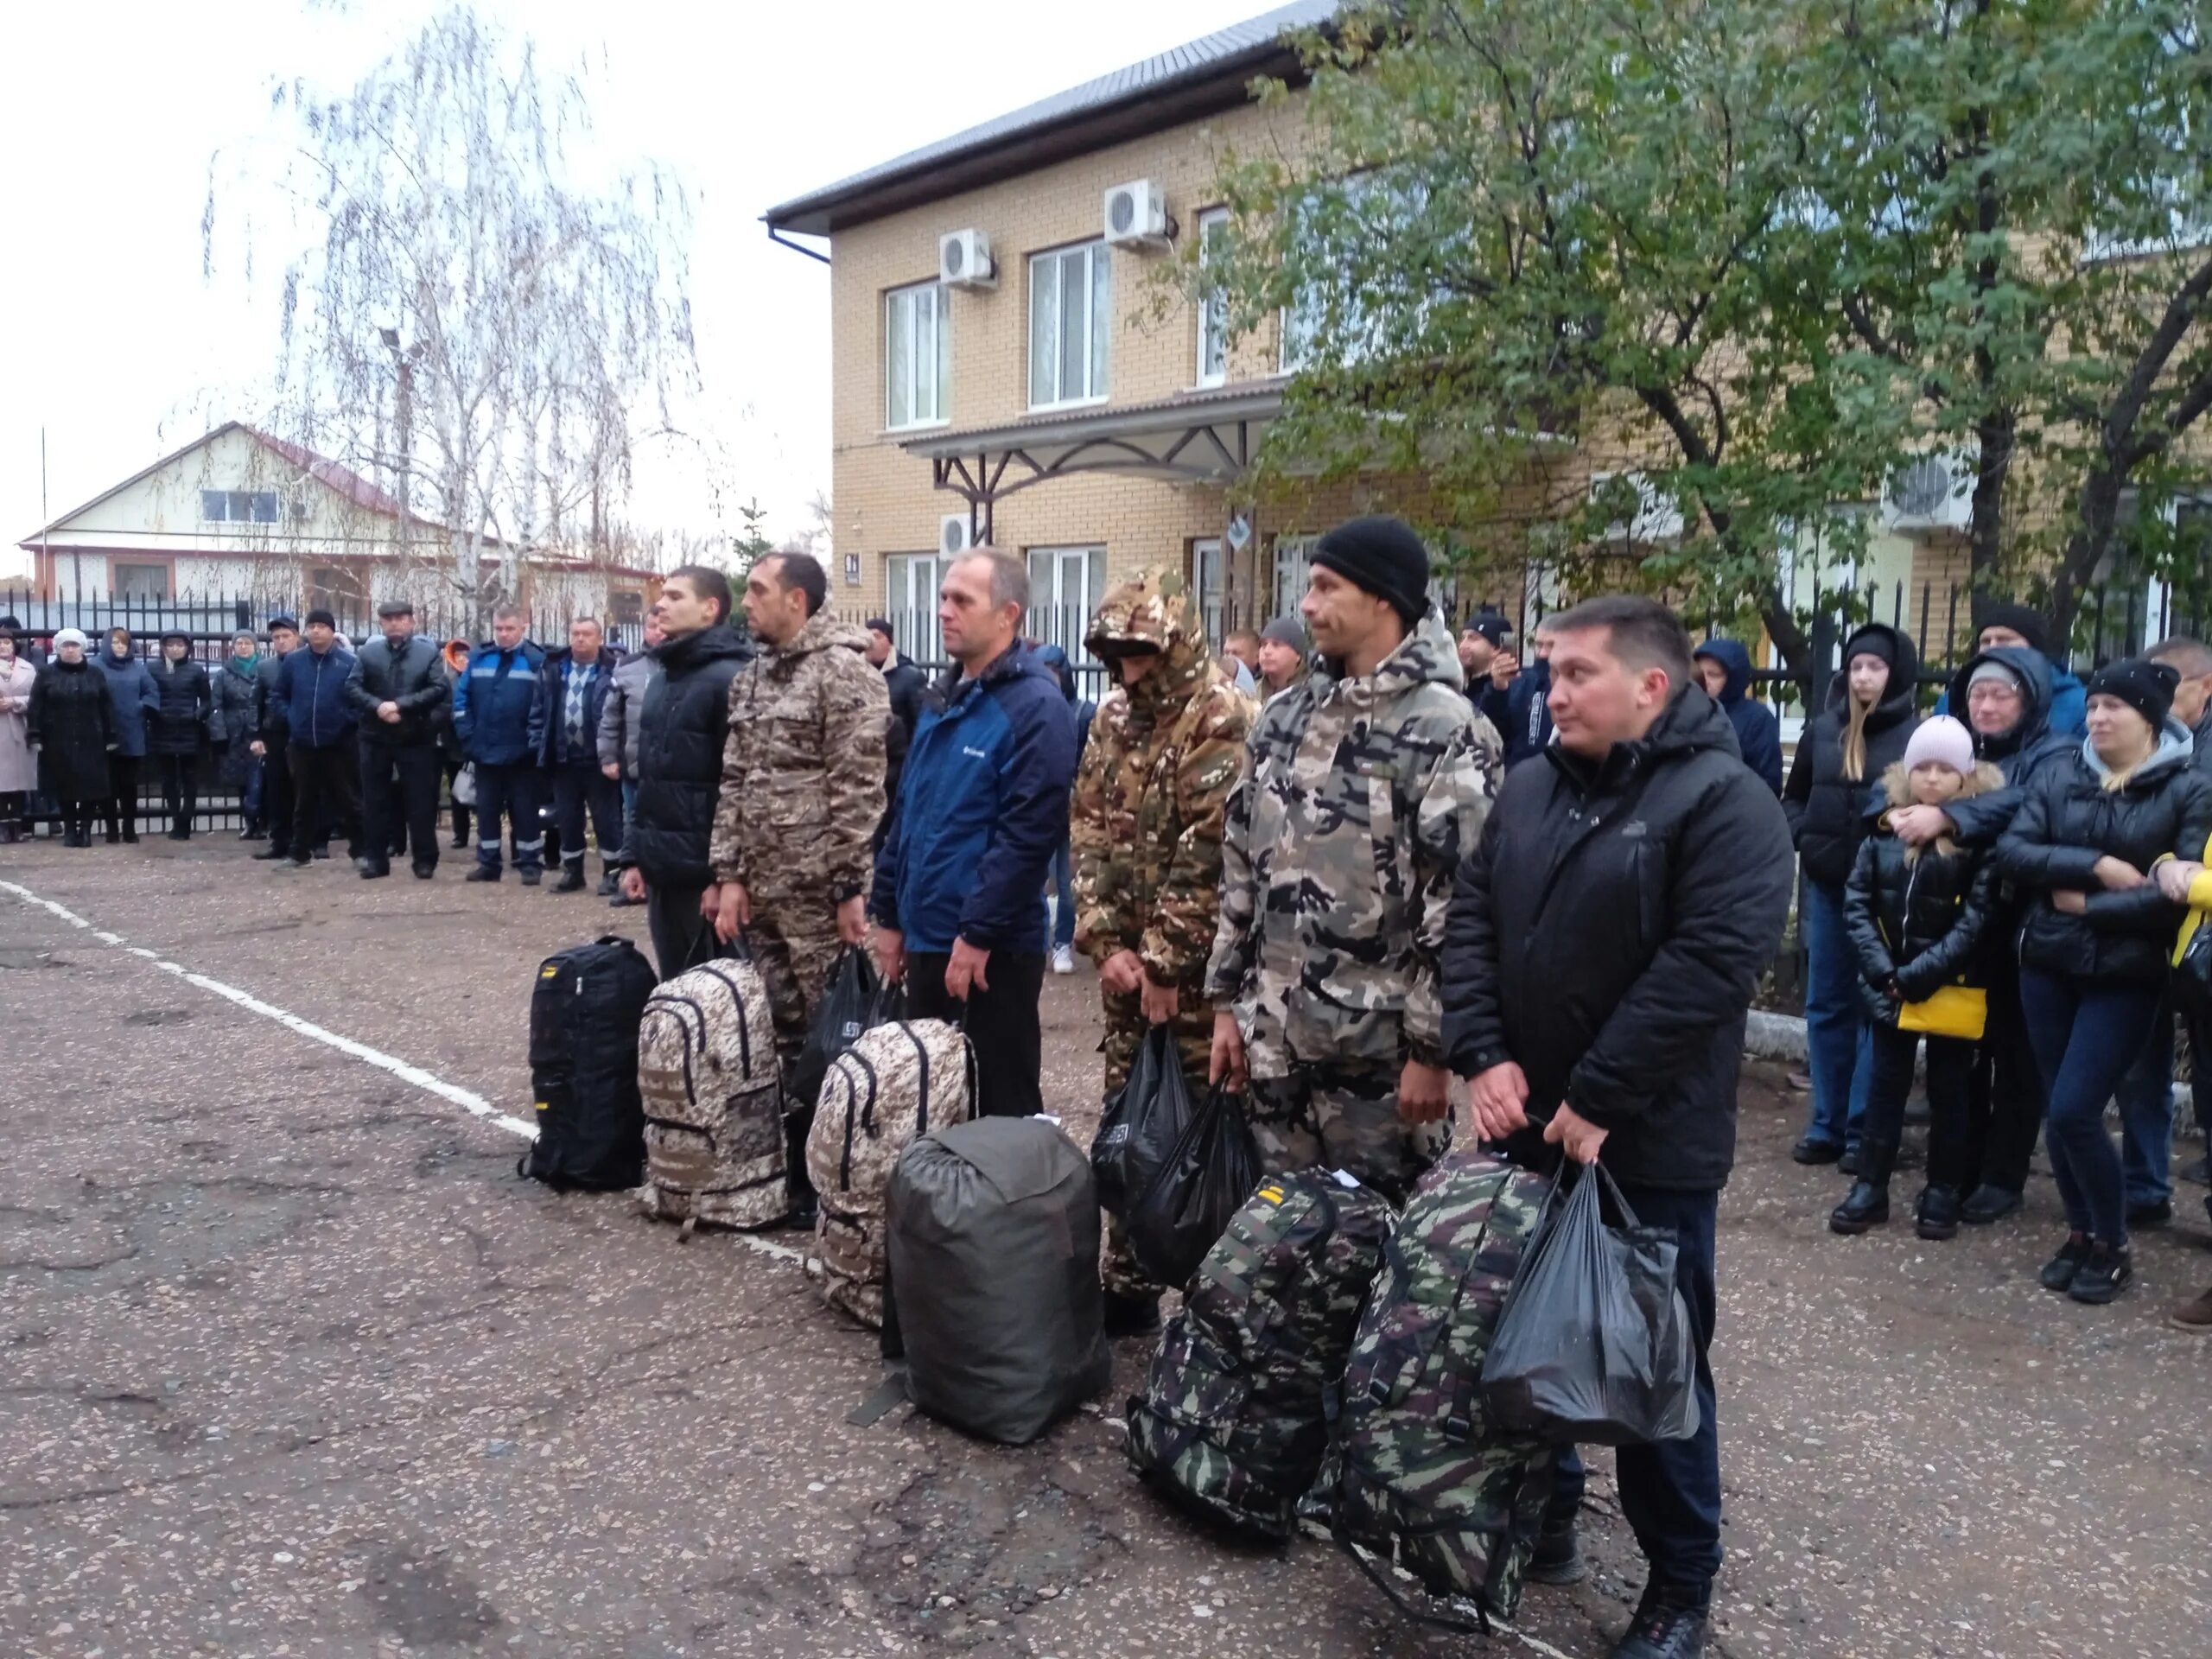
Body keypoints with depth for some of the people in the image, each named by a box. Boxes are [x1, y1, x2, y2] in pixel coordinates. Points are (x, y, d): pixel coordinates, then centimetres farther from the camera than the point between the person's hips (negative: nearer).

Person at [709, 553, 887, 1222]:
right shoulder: (751, 676, 15)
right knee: (782, 1034, 13)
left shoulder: (844, 670, -9)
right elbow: (734, 783, 15)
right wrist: (729, 875, 6)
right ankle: (793, 1167, 23)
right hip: (762, 890, 8)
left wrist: (850, 889, -17)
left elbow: (857, 790, -14)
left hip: (819, 892, -8)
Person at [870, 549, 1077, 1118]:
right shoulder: (943, 704, 14)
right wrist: (890, 915, 14)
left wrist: (978, 934, -21)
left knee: (1001, 1106, 3)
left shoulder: (1035, 706, -13)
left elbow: (1028, 833, -21)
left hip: (992, 948, -8)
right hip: (927, 939, 8)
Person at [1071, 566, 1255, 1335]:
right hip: (1127, 960, 7)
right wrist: (1105, 943, -3)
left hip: (1196, 967, -7)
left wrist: (1166, 966, -16)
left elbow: (1206, 856, -18)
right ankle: (1127, 1285, 27)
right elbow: (1089, 830, 8)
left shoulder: (1221, 718, -12)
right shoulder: (1115, 715, 10)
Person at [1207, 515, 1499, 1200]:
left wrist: (1431, 1048, -15)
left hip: (1380, 1044, -6)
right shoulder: (1284, 717, 9)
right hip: (1275, 1033, 6)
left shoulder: (1445, 731, -12)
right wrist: (1227, 1000, 11)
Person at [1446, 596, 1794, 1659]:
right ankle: (1542, 1516, 38)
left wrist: (1599, 1102, -22)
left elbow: (1710, 963, -22)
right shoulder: (1530, 789, 8)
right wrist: (1483, 1055, -8)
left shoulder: (1724, 801, -13)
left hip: (1649, 1144, -6)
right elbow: (1471, 921, 6)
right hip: (1525, 1127, 6)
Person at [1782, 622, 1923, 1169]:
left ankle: (1864, 1130, 11)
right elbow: (1793, 796, 18)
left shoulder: (1915, 735, -7)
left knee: (1876, 1008, 3)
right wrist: (1806, 837, 2)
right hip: (1826, 886, 5)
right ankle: (1827, 1125, 19)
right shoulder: (1822, 729, 7)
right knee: (1826, 1006, 10)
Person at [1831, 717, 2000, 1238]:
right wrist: (1883, 970, -10)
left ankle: (1942, 1191, 23)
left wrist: (1919, 974, -17)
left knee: (1947, 1088, 10)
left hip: (1952, 986, -3)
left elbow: (1977, 918, -14)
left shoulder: (1981, 835, -10)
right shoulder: (1884, 826, 0)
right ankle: (1870, 1186, 19)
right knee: (1886, 1082, 11)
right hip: (1889, 982, 3)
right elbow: (1857, 902, 0)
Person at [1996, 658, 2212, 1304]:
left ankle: (2113, 1246, 13)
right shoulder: (2058, 777, 6)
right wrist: (2096, 866, -17)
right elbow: (2011, 850, -7)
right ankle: (2080, 1234, 27)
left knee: (2075, 1111, -8)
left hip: (2126, 977, -4)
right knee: (2061, 1112, 8)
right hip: (2048, 966, 4)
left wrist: (2088, 905, -13)